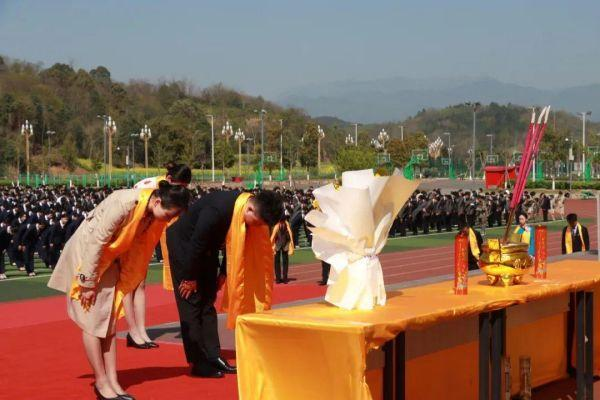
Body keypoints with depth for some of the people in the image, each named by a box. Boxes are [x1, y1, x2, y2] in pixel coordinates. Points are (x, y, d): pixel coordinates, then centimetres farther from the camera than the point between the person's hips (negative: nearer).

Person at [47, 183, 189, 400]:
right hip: (85, 255, -7)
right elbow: (96, 242, -27)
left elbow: (138, 246, 3)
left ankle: (113, 382, 8)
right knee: (93, 322, -4)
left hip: (108, 260, 7)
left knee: (109, 323, 5)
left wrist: (124, 283, 3)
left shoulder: (154, 215, -10)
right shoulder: (124, 203, -32)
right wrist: (88, 283, -21)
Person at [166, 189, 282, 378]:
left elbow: (233, 244, 3)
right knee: (192, 302, -7)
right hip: (184, 242, -7)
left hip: (206, 247, 7)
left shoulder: (249, 215, -15)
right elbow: (196, 243, -27)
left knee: (208, 301, 6)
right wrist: (190, 278, -17)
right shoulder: (218, 208, -37)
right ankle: (199, 364, -6)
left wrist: (224, 273, 5)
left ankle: (213, 357, 8)